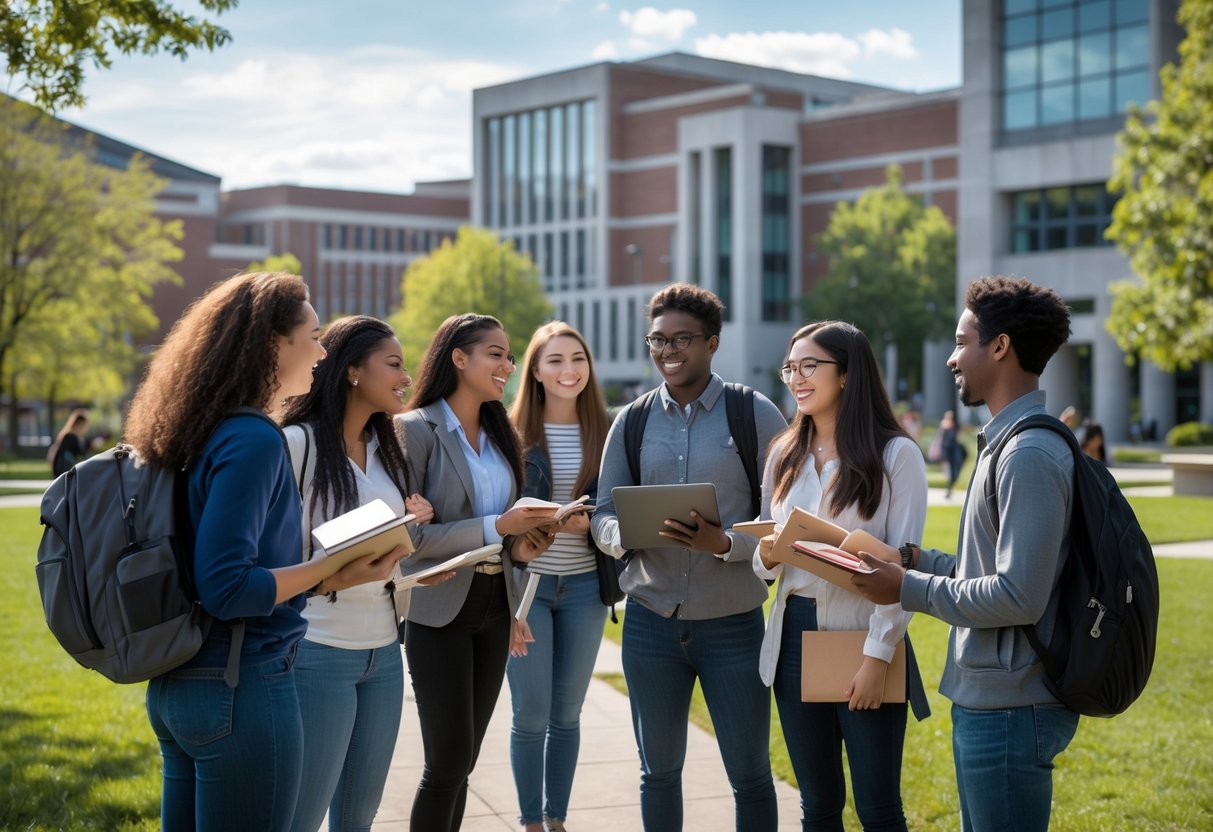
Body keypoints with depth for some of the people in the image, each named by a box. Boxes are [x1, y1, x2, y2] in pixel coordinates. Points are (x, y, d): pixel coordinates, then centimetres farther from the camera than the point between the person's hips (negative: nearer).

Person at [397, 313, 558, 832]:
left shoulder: (498, 434, 11)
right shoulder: (416, 430, -11)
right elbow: (407, 535, -17)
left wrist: (519, 546, -2)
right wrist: (495, 528, -22)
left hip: (493, 608, 7)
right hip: (440, 612, -6)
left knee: (463, 760, 12)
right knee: (449, 760, -5)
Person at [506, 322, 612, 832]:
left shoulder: (606, 431, 2)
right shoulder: (512, 432, -4)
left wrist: (591, 523, -15)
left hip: (584, 586, 2)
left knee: (567, 713, 10)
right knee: (531, 715, 1)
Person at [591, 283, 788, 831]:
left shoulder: (756, 414, -5)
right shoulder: (631, 420, 5)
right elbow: (603, 518, 6)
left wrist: (726, 543, -24)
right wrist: (625, 534, -18)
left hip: (733, 622, -3)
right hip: (651, 618, 3)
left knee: (750, 776, 8)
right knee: (658, 772, 17)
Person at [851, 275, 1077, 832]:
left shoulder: (1029, 456, -20)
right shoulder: (1005, 442, 13)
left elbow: (1019, 597, -24)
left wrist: (909, 589, -15)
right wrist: (921, 560, 8)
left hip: (1009, 708, -10)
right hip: (983, 701, 10)